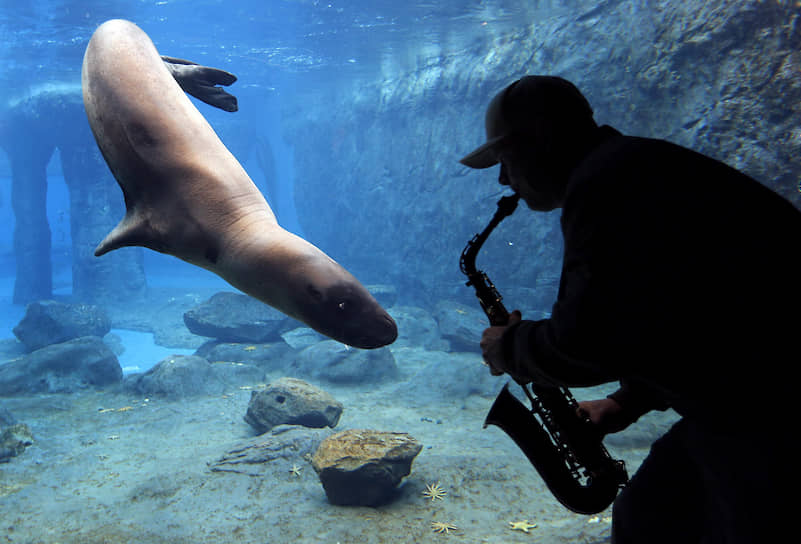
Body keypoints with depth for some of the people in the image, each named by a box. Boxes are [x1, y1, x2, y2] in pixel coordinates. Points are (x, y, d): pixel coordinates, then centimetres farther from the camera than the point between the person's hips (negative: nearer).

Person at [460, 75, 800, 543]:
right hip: (735, 400, 10)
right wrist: (630, 401, 12)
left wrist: (511, 349, -5)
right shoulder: (620, 171, 15)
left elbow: (589, 339, -24)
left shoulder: (610, 178, -19)